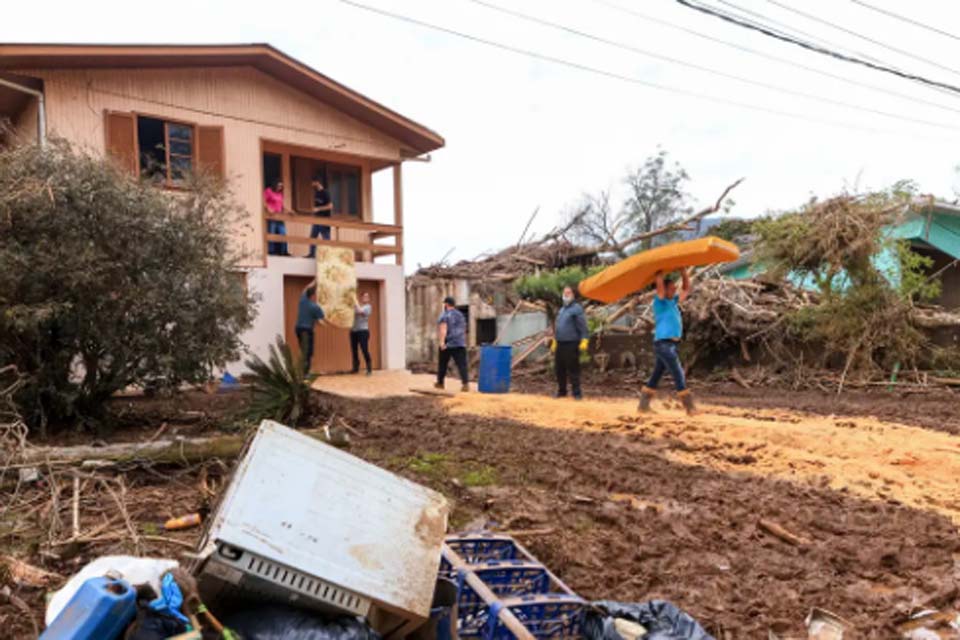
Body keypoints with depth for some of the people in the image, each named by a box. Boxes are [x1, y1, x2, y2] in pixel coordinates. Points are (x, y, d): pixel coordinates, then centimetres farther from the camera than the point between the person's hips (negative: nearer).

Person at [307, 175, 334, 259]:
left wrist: (318, 209, -21)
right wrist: (314, 209, 8)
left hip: (324, 220, -8)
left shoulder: (325, 193, -13)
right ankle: (312, 254, 16)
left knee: (326, 239, -3)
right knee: (312, 237, 9)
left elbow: (330, 206, -18)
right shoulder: (316, 192, 11)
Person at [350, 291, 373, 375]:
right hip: (353, 331, 6)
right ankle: (356, 368, 25)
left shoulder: (368, 307, -3)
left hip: (363, 331, -5)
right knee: (353, 350, 11)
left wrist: (355, 299, -14)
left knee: (365, 350, -10)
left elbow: (360, 311, -19)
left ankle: (369, 369, -4)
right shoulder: (357, 305, 12)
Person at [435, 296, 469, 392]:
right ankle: (466, 384, -17)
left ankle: (440, 383, 26)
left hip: (448, 344, -4)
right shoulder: (460, 315, 16)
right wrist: (464, 342, 29)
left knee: (443, 364, 13)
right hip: (460, 344, 4)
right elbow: (464, 330, 21)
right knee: (462, 364, -4)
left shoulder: (445, 315, -4)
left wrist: (442, 342, -24)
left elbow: (443, 329, -18)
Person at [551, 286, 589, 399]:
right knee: (559, 369, 12)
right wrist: (554, 340, 26)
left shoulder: (577, 308, -6)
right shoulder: (561, 309, 20)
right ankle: (561, 391, 24)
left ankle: (577, 393, 1)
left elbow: (583, 327, -11)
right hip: (559, 344, 8)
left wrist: (584, 340, -19)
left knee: (573, 370, -6)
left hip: (571, 344, -8)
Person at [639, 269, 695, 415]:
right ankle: (690, 407, -4)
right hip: (664, 344, -9)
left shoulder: (674, 302, 16)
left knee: (656, 375, 11)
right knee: (678, 374, -8)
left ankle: (644, 405, 16)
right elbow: (659, 283, -20)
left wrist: (684, 272, 14)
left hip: (672, 344, 9)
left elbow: (686, 289, 23)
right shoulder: (660, 302, -7)